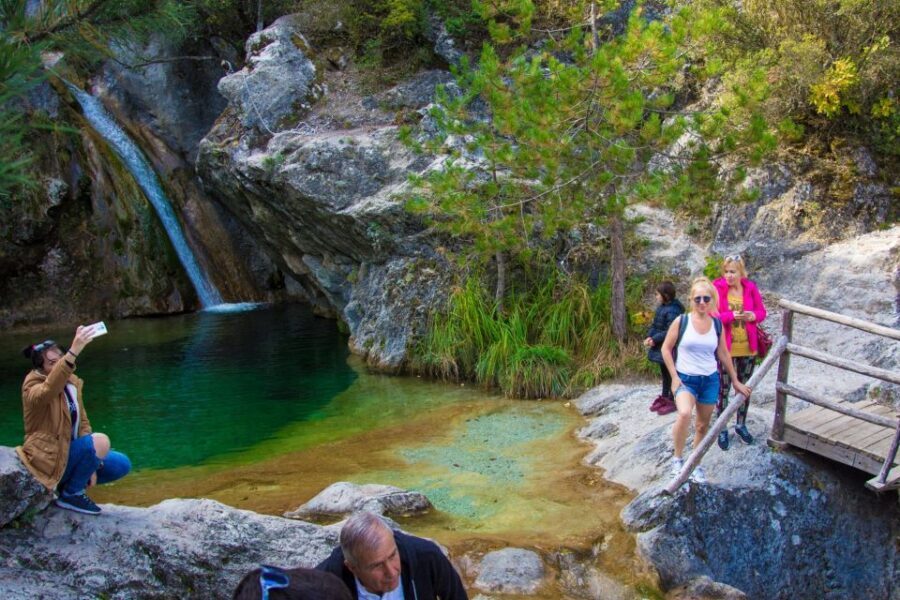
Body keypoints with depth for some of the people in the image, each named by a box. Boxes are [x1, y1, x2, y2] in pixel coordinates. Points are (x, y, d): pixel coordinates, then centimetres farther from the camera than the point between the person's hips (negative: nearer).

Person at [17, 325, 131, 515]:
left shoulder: (72, 382, 5)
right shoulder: (34, 388, -17)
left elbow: (82, 421, 8)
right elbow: (49, 389, -44)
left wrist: (91, 464, -1)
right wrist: (74, 352, -56)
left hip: (71, 450, 8)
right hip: (49, 456, -8)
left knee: (123, 465, 2)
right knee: (100, 441, -29)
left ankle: (71, 483, 13)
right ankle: (70, 495, -10)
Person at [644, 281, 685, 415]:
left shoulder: (673, 311, -23)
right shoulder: (661, 308, 7)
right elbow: (654, 325, 11)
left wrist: (655, 340, -22)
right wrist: (649, 337, -5)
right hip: (660, 347, 9)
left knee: (670, 374, 1)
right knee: (664, 373, 19)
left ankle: (672, 401, 11)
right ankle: (664, 397, 31)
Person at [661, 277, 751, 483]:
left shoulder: (717, 324, 2)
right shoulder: (681, 322, -7)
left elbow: (723, 354, 12)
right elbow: (666, 348, -2)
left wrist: (735, 381, 15)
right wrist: (674, 377, -8)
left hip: (710, 380, 4)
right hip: (685, 379, -4)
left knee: (703, 426, 10)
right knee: (684, 413, -30)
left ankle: (695, 465, 29)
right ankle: (677, 458, -13)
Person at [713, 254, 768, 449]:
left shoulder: (751, 287, -1)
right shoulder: (717, 287, -11)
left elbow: (761, 311, 6)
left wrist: (753, 316, -17)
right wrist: (732, 316, -29)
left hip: (748, 347, 4)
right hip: (725, 348, -4)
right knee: (723, 390, 3)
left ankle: (741, 425, 32)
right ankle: (722, 430, 14)